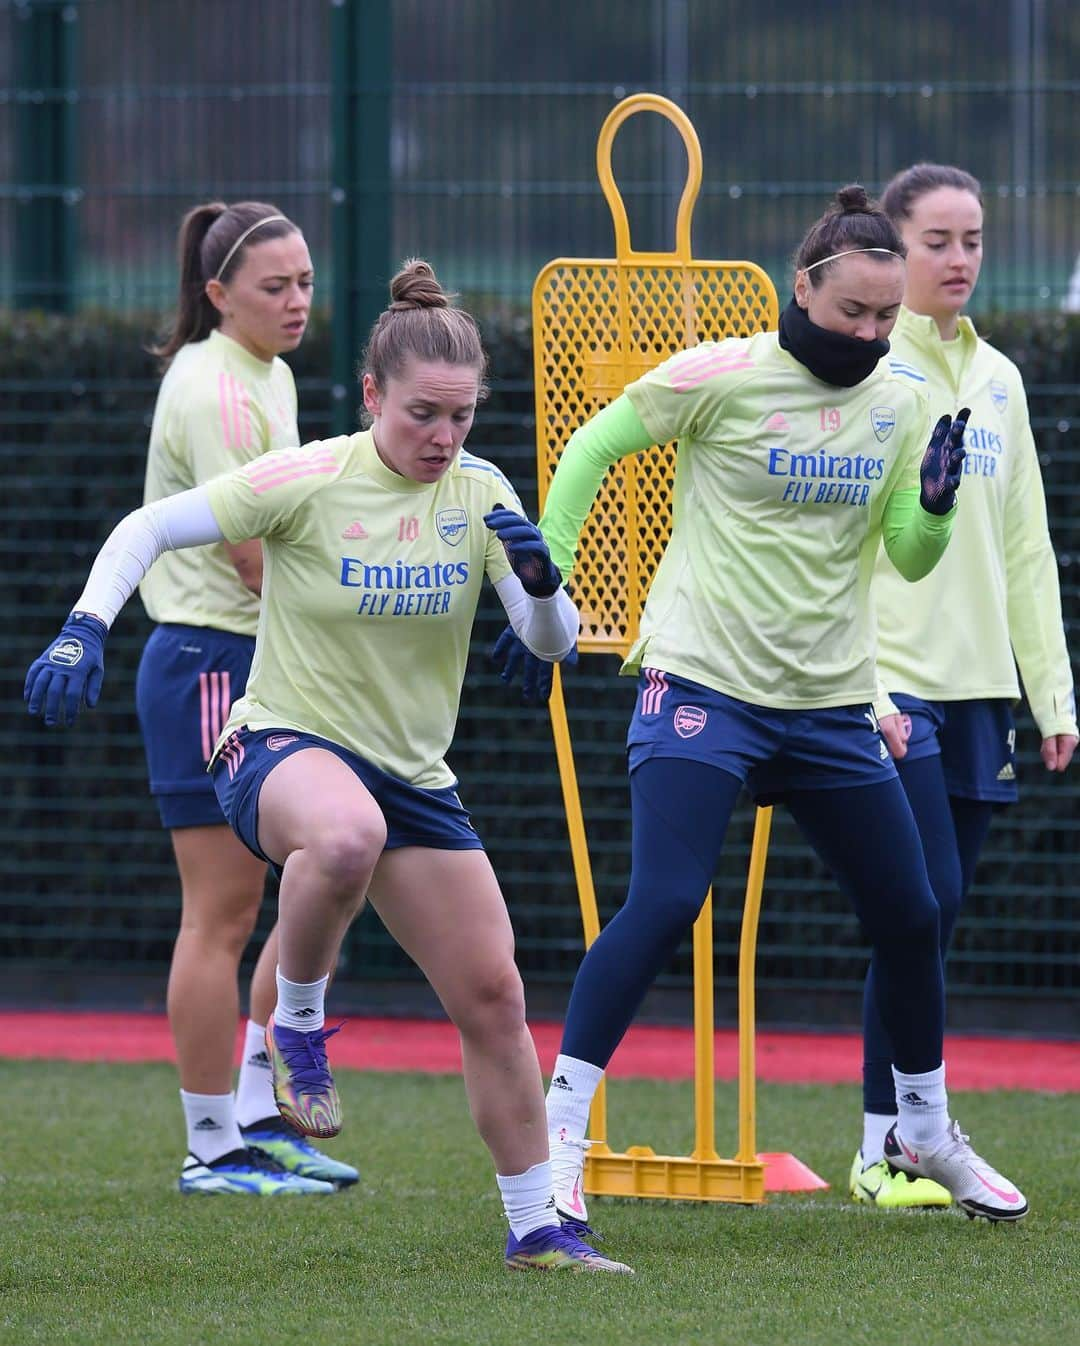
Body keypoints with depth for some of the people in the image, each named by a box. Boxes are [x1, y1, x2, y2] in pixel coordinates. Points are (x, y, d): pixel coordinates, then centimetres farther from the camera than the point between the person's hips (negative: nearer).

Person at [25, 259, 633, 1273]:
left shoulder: (479, 493, -1)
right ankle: (296, 1025, -15)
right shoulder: (306, 482, -14)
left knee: (492, 996, 1)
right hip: (281, 746, -5)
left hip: (414, 776, 5)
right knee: (346, 836, -42)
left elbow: (551, 641, -3)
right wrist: (84, 630, -22)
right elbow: (147, 528, -8)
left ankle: (535, 1228, 17)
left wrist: (539, 576, -24)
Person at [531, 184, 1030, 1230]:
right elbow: (594, 446, 0)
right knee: (662, 908, -19)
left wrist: (935, 505, -12)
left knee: (909, 917, 11)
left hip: (830, 704, 6)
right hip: (701, 685, -6)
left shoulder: (899, 406, 5)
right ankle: (555, 1135, -14)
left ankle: (926, 1133, 32)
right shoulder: (724, 377, -10)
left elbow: (907, 559, 10)